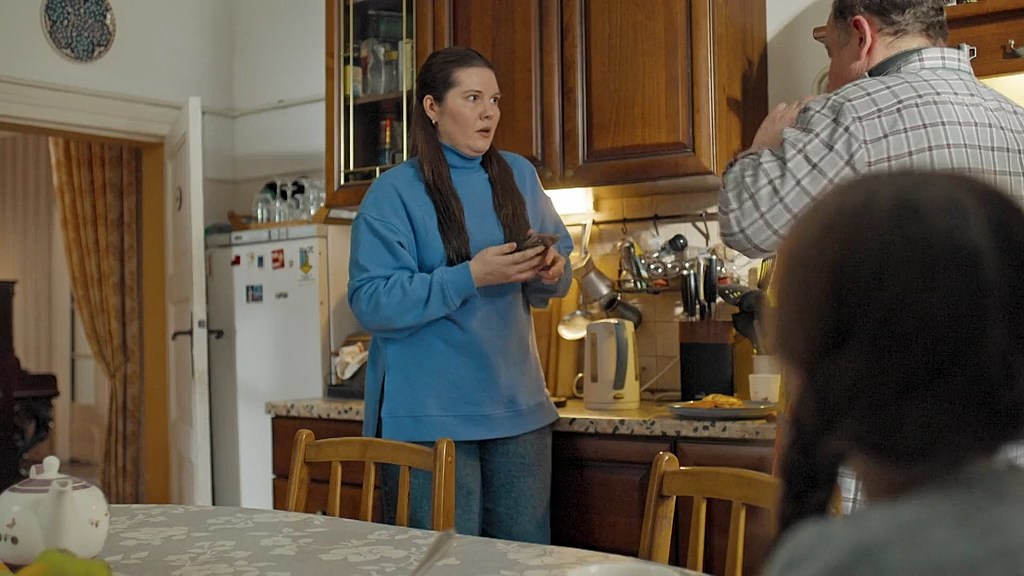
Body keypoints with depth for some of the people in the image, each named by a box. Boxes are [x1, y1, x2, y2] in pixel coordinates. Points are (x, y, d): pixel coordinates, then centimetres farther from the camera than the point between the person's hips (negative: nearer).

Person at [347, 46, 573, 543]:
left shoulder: (519, 176, 9)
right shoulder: (394, 193, -7)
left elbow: (560, 257, 17)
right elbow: (371, 302, -15)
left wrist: (552, 272, -8)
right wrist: (471, 276, -22)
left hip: (518, 408, 5)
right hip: (431, 417, -5)